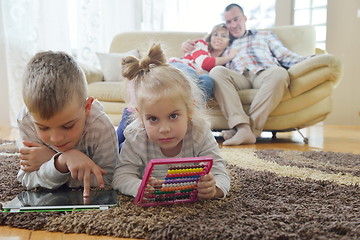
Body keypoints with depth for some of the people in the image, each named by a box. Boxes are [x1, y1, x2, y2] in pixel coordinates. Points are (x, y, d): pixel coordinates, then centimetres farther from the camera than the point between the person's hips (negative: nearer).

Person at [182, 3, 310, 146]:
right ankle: (242, 127, -44)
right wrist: (187, 46, 14)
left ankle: (252, 128, -38)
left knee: (280, 73, -35)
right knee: (216, 72, -32)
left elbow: (286, 57, 24)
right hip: (239, 78, 0)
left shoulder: (265, 35, 36)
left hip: (263, 74, 0)